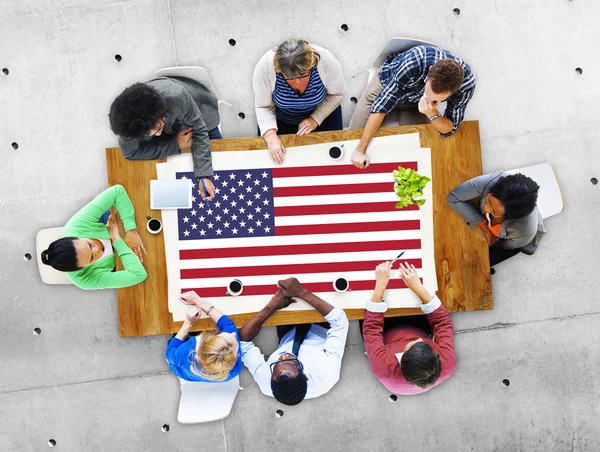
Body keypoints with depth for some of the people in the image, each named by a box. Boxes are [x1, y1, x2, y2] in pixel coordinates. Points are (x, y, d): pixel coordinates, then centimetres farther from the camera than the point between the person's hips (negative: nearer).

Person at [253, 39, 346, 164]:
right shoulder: (265, 66, -36)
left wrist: (316, 119, -23)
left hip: (321, 111, 0)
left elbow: (337, 94, -15)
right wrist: (271, 136, -35)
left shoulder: (326, 62, -35)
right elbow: (263, 106, -22)